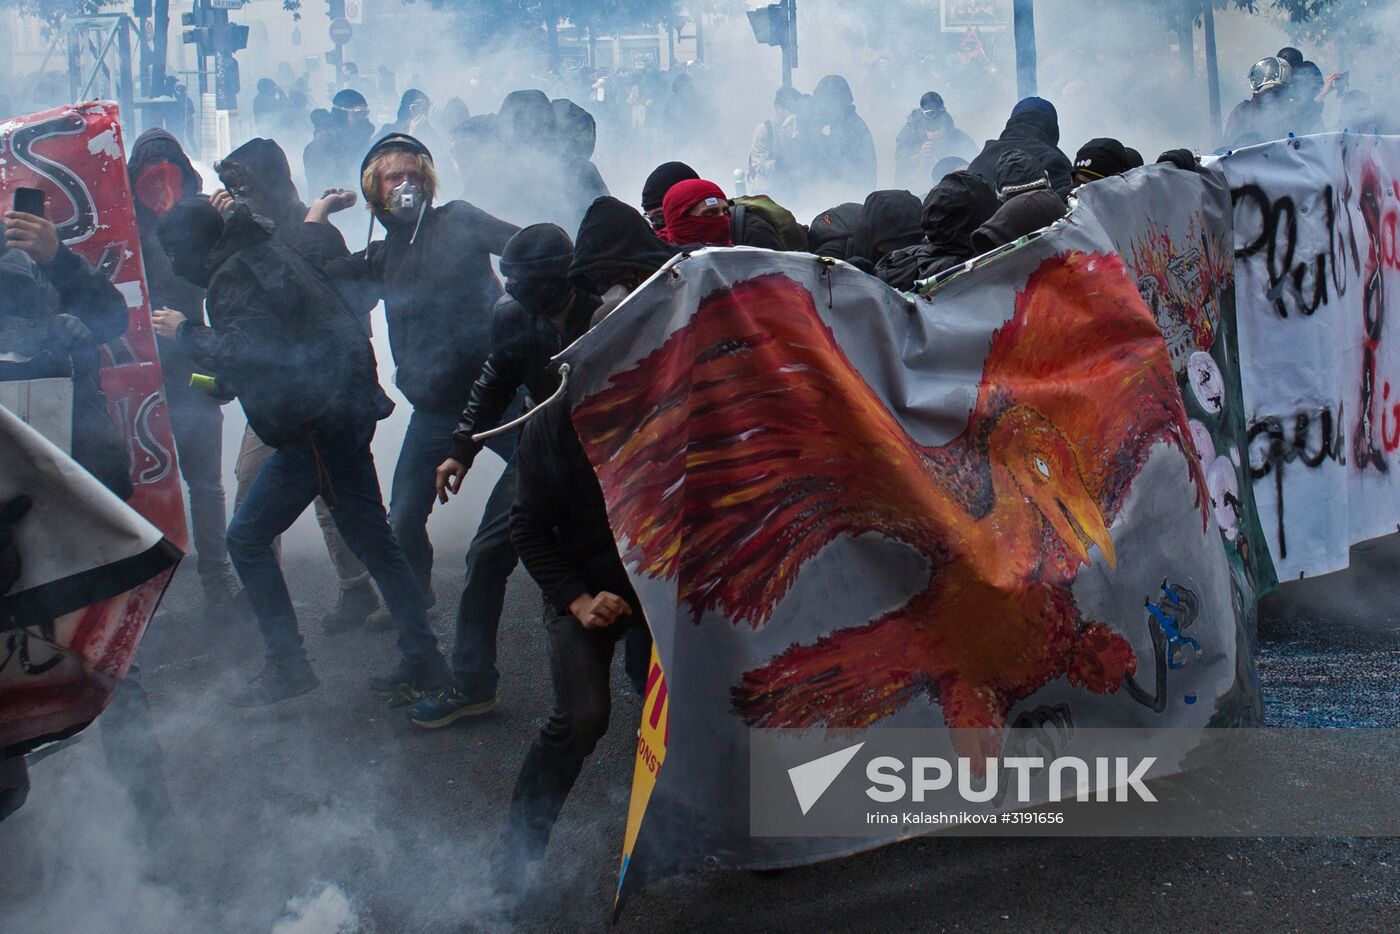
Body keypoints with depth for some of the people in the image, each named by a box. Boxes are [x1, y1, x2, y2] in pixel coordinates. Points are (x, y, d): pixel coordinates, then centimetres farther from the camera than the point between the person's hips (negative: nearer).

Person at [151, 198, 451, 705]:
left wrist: (185, 331, -7)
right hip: (352, 410, 9)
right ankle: (422, 660, 15)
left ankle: (288, 666, 6)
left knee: (246, 539, 2)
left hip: (314, 425, -9)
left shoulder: (233, 277, -10)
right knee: (372, 539, 13)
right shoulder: (274, 252, 18)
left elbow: (243, 348, -24)